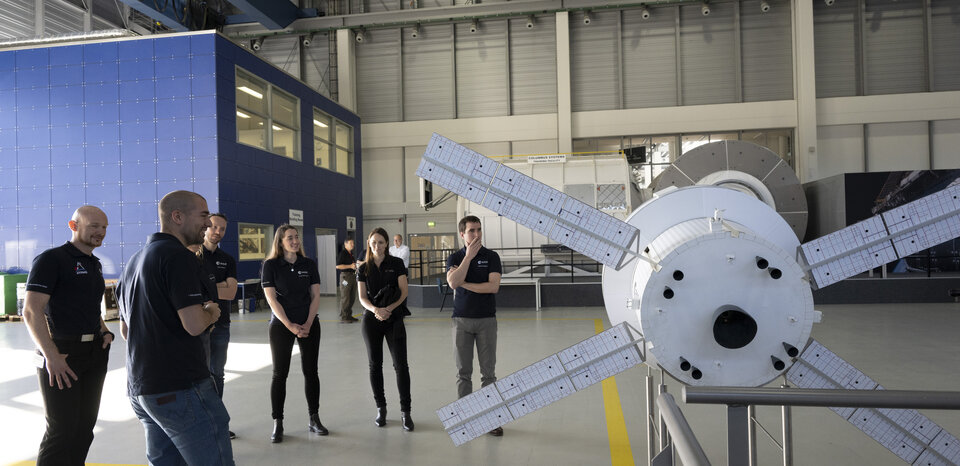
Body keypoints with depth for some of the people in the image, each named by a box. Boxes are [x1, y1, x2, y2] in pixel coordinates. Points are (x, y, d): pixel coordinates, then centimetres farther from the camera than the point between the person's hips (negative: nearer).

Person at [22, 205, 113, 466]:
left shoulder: (95, 264, 16)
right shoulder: (51, 259, -9)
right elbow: (32, 310, -17)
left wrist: (104, 333, 7)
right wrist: (51, 356, -24)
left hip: (94, 354, 7)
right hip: (62, 355, -7)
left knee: (85, 428, 12)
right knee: (62, 430, -4)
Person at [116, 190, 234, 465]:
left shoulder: (135, 260, 18)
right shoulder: (178, 256, -13)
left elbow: (125, 330, 24)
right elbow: (194, 325, -24)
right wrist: (210, 313, -1)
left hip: (140, 388, 10)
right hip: (180, 388, -10)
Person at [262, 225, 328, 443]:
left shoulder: (309, 264, 4)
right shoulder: (271, 265, -3)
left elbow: (315, 296, 3)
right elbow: (271, 298, -8)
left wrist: (308, 323, -9)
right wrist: (290, 325, -14)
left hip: (309, 325, 2)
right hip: (281, 326, -2)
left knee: (311, 371, 6)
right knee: (280, 374, 2)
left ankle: (314, 419, 17)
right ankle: (277, 424, 11)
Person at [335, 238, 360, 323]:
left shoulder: (352, 254, 19)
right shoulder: (342, 253, -8)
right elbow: (338, 266, -16)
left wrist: (356, 266, 11)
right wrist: (350, 266, -19)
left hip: (353, 275, 9)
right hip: (345, 275, -9)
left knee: (352, 297, 11)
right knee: (345, 298, -7)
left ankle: (349, 315, 20)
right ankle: (343, 317, -3)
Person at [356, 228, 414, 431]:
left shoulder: (396, 264, 0)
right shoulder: (363, 269, 6)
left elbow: (403, 292, -5)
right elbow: (362, 297, 0)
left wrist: (390, 308, -20)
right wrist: (375, 310, -19)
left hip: (394, 319, -2)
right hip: (371, 321, 2)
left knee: (401, 364, -5)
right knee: (375, 365, 8)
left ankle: (405, 411, 3)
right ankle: (380, 408, 21)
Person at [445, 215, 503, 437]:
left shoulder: (491, 256, 0)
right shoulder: (455, 258, 3)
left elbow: (493, 286, -13)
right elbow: (453, 283, -17)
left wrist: (464, 283, -11)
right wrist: (469, 255, -15)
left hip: (486, 320, -1)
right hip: (461, 320, 1)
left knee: (488, 372, 3)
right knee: (464, 372, 7)